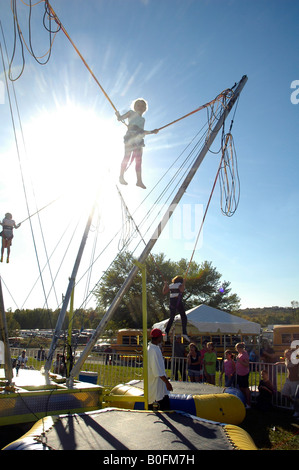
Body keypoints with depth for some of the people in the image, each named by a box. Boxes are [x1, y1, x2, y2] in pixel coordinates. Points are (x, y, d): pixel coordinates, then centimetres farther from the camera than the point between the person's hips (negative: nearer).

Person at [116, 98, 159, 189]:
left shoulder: (143, 119, 27)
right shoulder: (131, 113, 13)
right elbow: (120, 118, 6)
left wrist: (152, 132, 23)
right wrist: (118, 115, -16)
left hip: (138, 139, 6)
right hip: (130, 137, -6)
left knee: (138, 160, -1)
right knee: (127, 157, -10)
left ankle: (139, 181, -4)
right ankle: (121, 177, -4)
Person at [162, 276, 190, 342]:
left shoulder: (170, 285, 14)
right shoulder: (180, 285, -2)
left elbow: (164, 292, 15)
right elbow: (182, 290, -23)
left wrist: (165, 285, 25)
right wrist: (184, 283, -11)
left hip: (171, 302, 6)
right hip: (178, 302, -6)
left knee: (171, 318, 15)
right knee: (183, 317, 0)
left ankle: (166, 332, 0)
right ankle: (184, 333, -13)